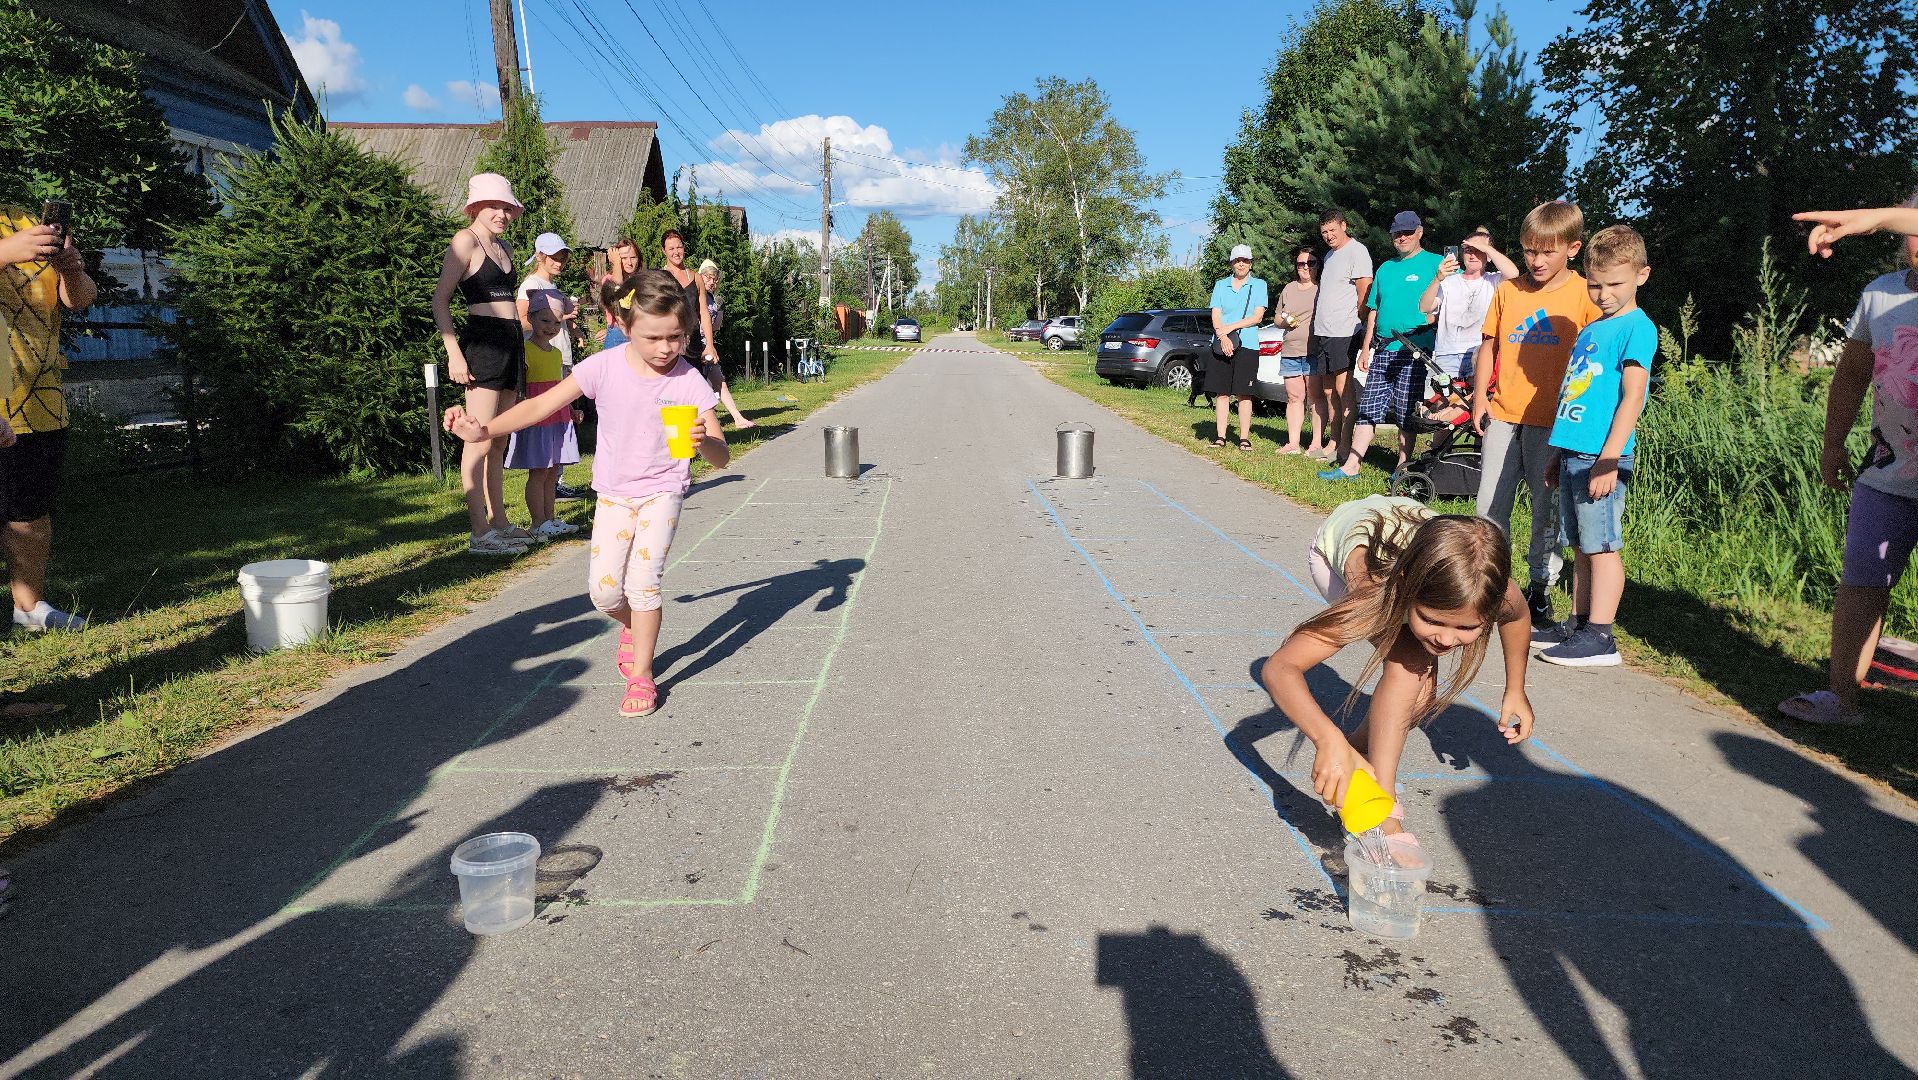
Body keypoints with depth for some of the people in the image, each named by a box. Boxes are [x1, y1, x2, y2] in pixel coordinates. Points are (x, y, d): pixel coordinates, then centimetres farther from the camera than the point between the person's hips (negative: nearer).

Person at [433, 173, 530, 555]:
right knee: (480, 441, -9)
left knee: (499, 443, 12)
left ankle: (499, 522, 19)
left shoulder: (502, 247, 20)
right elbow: (440, 300, -9)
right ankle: (480, 533, -7)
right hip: (483, 342, -9)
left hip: (510, 343, 9)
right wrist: (454, 353, -17)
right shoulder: (466, 240, -4)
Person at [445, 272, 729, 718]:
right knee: (604, 589, -1)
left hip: (662, 492, -2)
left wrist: (703, 441, -46)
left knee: (643, 580, -16)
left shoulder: (688, 380, -18)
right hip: (614, 492, 3)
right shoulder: (604, 366, -15)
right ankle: (633, 627, 35)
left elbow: (721, 459, -22)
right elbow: (543, 405, -10)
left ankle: (641, 675, 1)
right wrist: (484, 430, -21)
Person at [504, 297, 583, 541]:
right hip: (535, 421, -8)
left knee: (552, 472, 11)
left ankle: (550, 519, 18)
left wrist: (571, 412, 17)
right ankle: (538, 523, 1)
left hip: (558, 419, 8)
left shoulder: (557, 353, 15)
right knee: (538, 472, -4)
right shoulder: (525, 351, -10)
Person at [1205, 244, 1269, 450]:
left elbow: (1258, 316, -3)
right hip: (1221, 345, 2)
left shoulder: (1259, 285, 6)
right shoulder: (1220, 285, 12)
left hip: (1247, 346, -2)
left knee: (1244, 394, -1)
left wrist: (1231, 327, -11)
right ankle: (1220, 437, 6)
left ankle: (1244, 438, 2)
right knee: (1221, 393, 1)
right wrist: (1223, 337, -13)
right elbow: (1215, 315, 3)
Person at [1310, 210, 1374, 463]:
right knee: (1328, 390, 10)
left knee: (1343, 388, -9)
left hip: (1343, 332, -9)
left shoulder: (1356, 251, -7)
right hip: (1322, 332, 9)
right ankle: (1334, 443, 17)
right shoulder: (1330, 254, 21)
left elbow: (1365, 292, -13)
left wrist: (1354, 323, -14)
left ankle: (1345, 447, -7)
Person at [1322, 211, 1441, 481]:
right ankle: (1350, 466, 2)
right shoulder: (1386, 268, 19)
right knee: (1368, 409, 2)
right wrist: (1366, 348, 15)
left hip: (1414, 352, -5)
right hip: (1382, 352, 5)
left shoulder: (1435, 263, 2)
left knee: (1406, 414, 0)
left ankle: (1402, 468, 10)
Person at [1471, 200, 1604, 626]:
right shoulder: (1507, 290, 6)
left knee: (1547, 506, 6)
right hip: (1502, 414, 3)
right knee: (1491, 502, 6)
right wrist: (1480, 398, 6)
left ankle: (1540, 584, 18)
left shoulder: (1584, 294, -4)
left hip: (1552, 420, -3)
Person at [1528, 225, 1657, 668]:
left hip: (1601, 457, -8)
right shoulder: (1590, 329, 18)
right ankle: (1578, 624, 21)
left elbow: (1632, 396, -15)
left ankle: (1599, 638, 0)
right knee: (1582, 547, 13)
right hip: (1574, 453, 8)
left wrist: (1609, 458, -22)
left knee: (1603, 546, -4)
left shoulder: (1637, 328, -7)